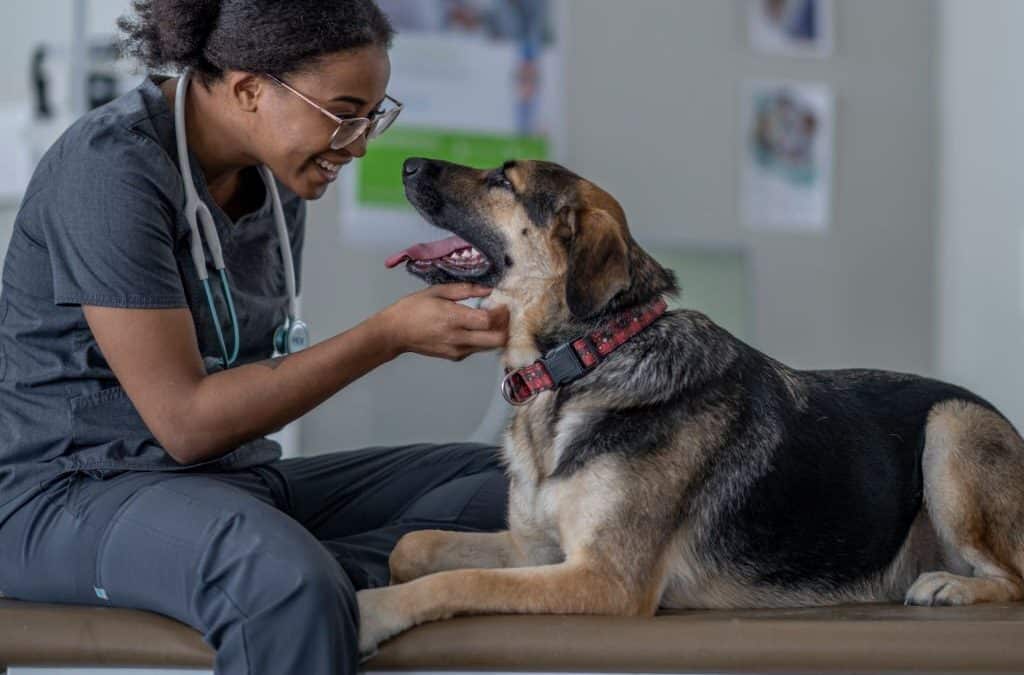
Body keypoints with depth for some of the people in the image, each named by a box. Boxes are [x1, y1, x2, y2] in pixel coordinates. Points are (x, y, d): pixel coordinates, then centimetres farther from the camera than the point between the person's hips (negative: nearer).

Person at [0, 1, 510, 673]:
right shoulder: (112, 169, -18)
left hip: (234, 478, 9)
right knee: (290, 582, -40)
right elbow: (185, 422, -21)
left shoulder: (277, 172, 7)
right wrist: (391, 334, -20)